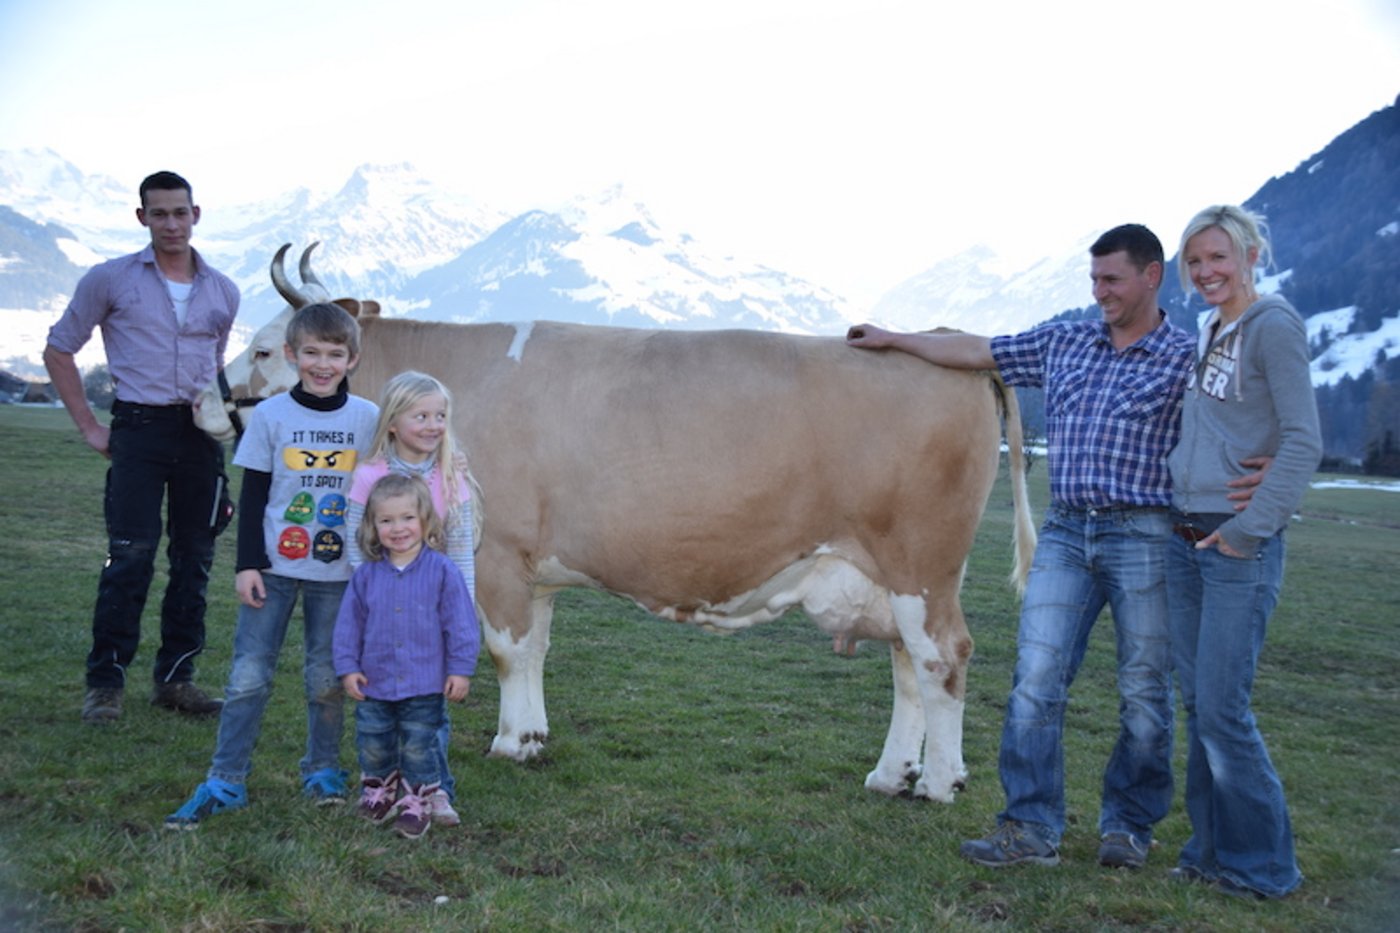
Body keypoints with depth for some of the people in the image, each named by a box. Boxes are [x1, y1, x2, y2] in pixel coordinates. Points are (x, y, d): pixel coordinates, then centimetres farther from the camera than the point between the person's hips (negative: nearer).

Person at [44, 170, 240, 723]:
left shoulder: (223, 291, 10)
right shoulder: (110, 280, 1)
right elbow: (59, 351, 6)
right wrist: (88, 426, 0)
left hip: (201, 433, 4)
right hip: (139, 429, -3)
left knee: (195, 559, 6)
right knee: (130, 556, -8)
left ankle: (176, 677, 17)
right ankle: (105, 682, 3)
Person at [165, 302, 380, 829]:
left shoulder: (368, 418, -1)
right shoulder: (270, 415, -2)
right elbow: (252, 496, 1)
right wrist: (248, 564, -5)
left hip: (338, 571, 0)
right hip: (274, 567, 0)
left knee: (327, 679, 10)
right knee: (248, 676, 1)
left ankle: (323, 772, 25)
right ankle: (224, 783, 10)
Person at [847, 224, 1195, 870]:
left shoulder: (1186, 359, 0)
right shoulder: (1063, 343, 12)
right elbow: (976, 352, 16)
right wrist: (893, 340, 17)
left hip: (1144, 535, -3)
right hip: (1065, 532, 4)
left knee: (1144, 694, 5)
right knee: (1035, 678, -3)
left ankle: (1128, 826, 22)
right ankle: (1031, 829, 4)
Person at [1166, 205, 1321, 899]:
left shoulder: (1274, 327, -10)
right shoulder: (1208, 334, 14)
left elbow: (1304, 443, -16)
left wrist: (1248, 530, -17)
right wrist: (1186, 520, 16)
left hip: (1240, 546, -8)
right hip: (1183, 538, 8)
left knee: (1223, 711, -5)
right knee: (1197, 705, 11)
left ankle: (1263, 866, 11)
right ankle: (1212, 850, 23)